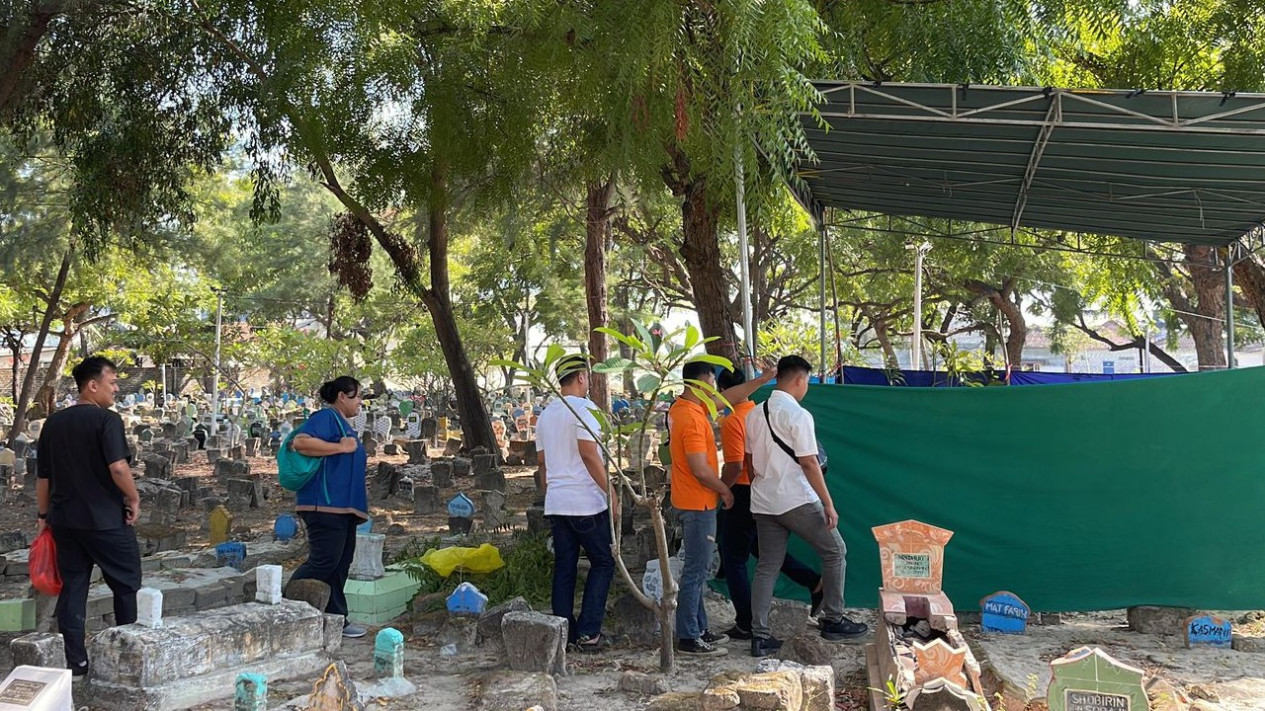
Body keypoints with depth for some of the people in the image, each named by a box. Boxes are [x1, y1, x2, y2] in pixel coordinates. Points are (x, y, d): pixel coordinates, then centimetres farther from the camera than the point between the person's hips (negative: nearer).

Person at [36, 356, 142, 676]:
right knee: (125, 583, 10)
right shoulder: (107, 419, -14)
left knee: (72, 587, 10)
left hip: (64, 520, 6)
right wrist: (134, 500, -10)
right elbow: (118, 468, -24)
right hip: (106, 519, -6)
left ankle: (75, 662, 12)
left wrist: (44, 515, 19)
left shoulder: (53, 422, 7)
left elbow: (43, 476, 11)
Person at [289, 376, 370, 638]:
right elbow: (300, 442, -25)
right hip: (326, 505, -10)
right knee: (323, 562, -12)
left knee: (340, 565, 10)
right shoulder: (326, 417, -8)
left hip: (343, 507, 11)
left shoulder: (345, 425, 24)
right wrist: (341, 447, -20)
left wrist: (360, 491, 28)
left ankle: (337, 620, 13)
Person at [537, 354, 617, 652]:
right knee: (603, 563, 4)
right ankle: (588, 632, 0)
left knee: (564, 568, 11)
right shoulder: (582, 408, -10)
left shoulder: (546, 414, 15)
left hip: (555, 504, 7)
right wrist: (610, 492, -13)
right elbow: (589, 454, -17)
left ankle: (564, 632, 13)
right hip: (587, 503, -7)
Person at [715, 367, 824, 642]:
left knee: (734, 561, 5)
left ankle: (746, 625, 11)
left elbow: (734, 467, -24)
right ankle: (815, 583, 18)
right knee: (762, 548, 26)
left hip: (743, 494, -8)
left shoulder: (732, 421, -19)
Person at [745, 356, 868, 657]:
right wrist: (829, 504, -12)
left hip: (763, 503, 7)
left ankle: (759, 636, 8)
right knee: (835, 552, 10)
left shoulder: (754, 414, 8)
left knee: (767, 567, 10)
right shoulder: (798, 415, -14)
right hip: (796, 502, -7)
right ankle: (833, 621, 16)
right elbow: (809, 464, -16)